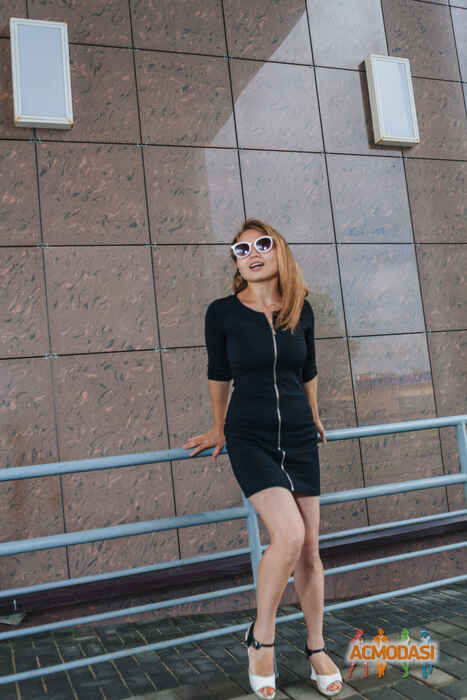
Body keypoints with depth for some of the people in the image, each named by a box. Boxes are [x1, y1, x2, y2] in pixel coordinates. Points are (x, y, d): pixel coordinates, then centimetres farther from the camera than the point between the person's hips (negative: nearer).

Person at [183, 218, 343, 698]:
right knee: (289, 534, -21)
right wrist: (218, 429, 16)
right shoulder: (223, 312, -7)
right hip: (250, 438, -3)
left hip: (299, 437, 4)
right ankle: (261, 639, 3)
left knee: (309, 549, 7)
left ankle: (316, 649, 26)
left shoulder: (301, 310, 1)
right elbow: (218, 374, 7)